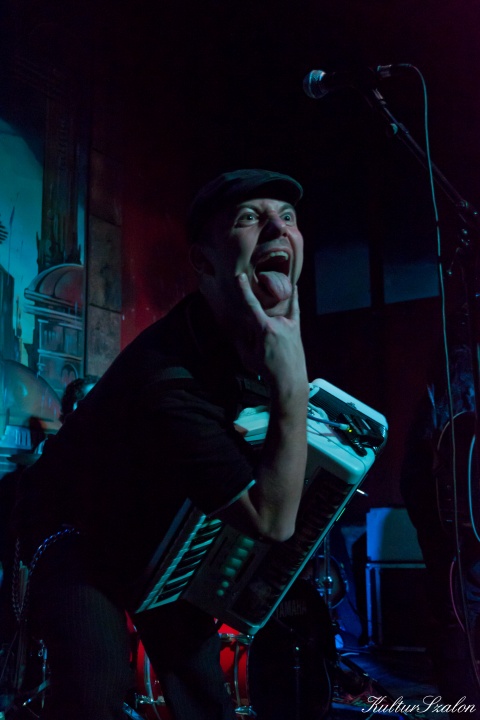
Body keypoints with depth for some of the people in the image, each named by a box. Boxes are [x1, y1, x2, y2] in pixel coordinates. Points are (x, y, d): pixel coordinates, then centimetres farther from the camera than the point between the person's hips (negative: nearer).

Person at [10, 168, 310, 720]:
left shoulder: (258, 332, -14)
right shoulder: (165, 378, -42)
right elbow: (272, 522, -40)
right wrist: (291, 384, -44)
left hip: (155, 527, 7)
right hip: (74, 525, -7)